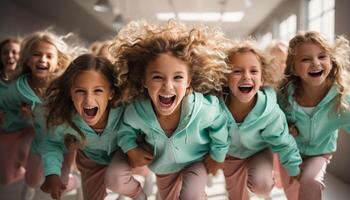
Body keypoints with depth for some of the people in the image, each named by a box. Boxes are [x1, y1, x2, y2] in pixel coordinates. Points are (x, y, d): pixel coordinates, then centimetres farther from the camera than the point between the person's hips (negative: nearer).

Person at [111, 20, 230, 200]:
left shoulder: (205, 108, -39)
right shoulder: (136, 111, -33)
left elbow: (219, 130, -15)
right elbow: (126, 129, -7)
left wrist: (217, 157, -4)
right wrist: (132, 150, -20)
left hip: (196, 161, -2)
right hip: (163, 168, 3)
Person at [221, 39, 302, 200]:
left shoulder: (270, 112, -34)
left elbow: (283, 144, -19)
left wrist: (296, 172, -10)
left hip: (259, 152, -1)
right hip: (230, 155, 2)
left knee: (261, 186, -24)